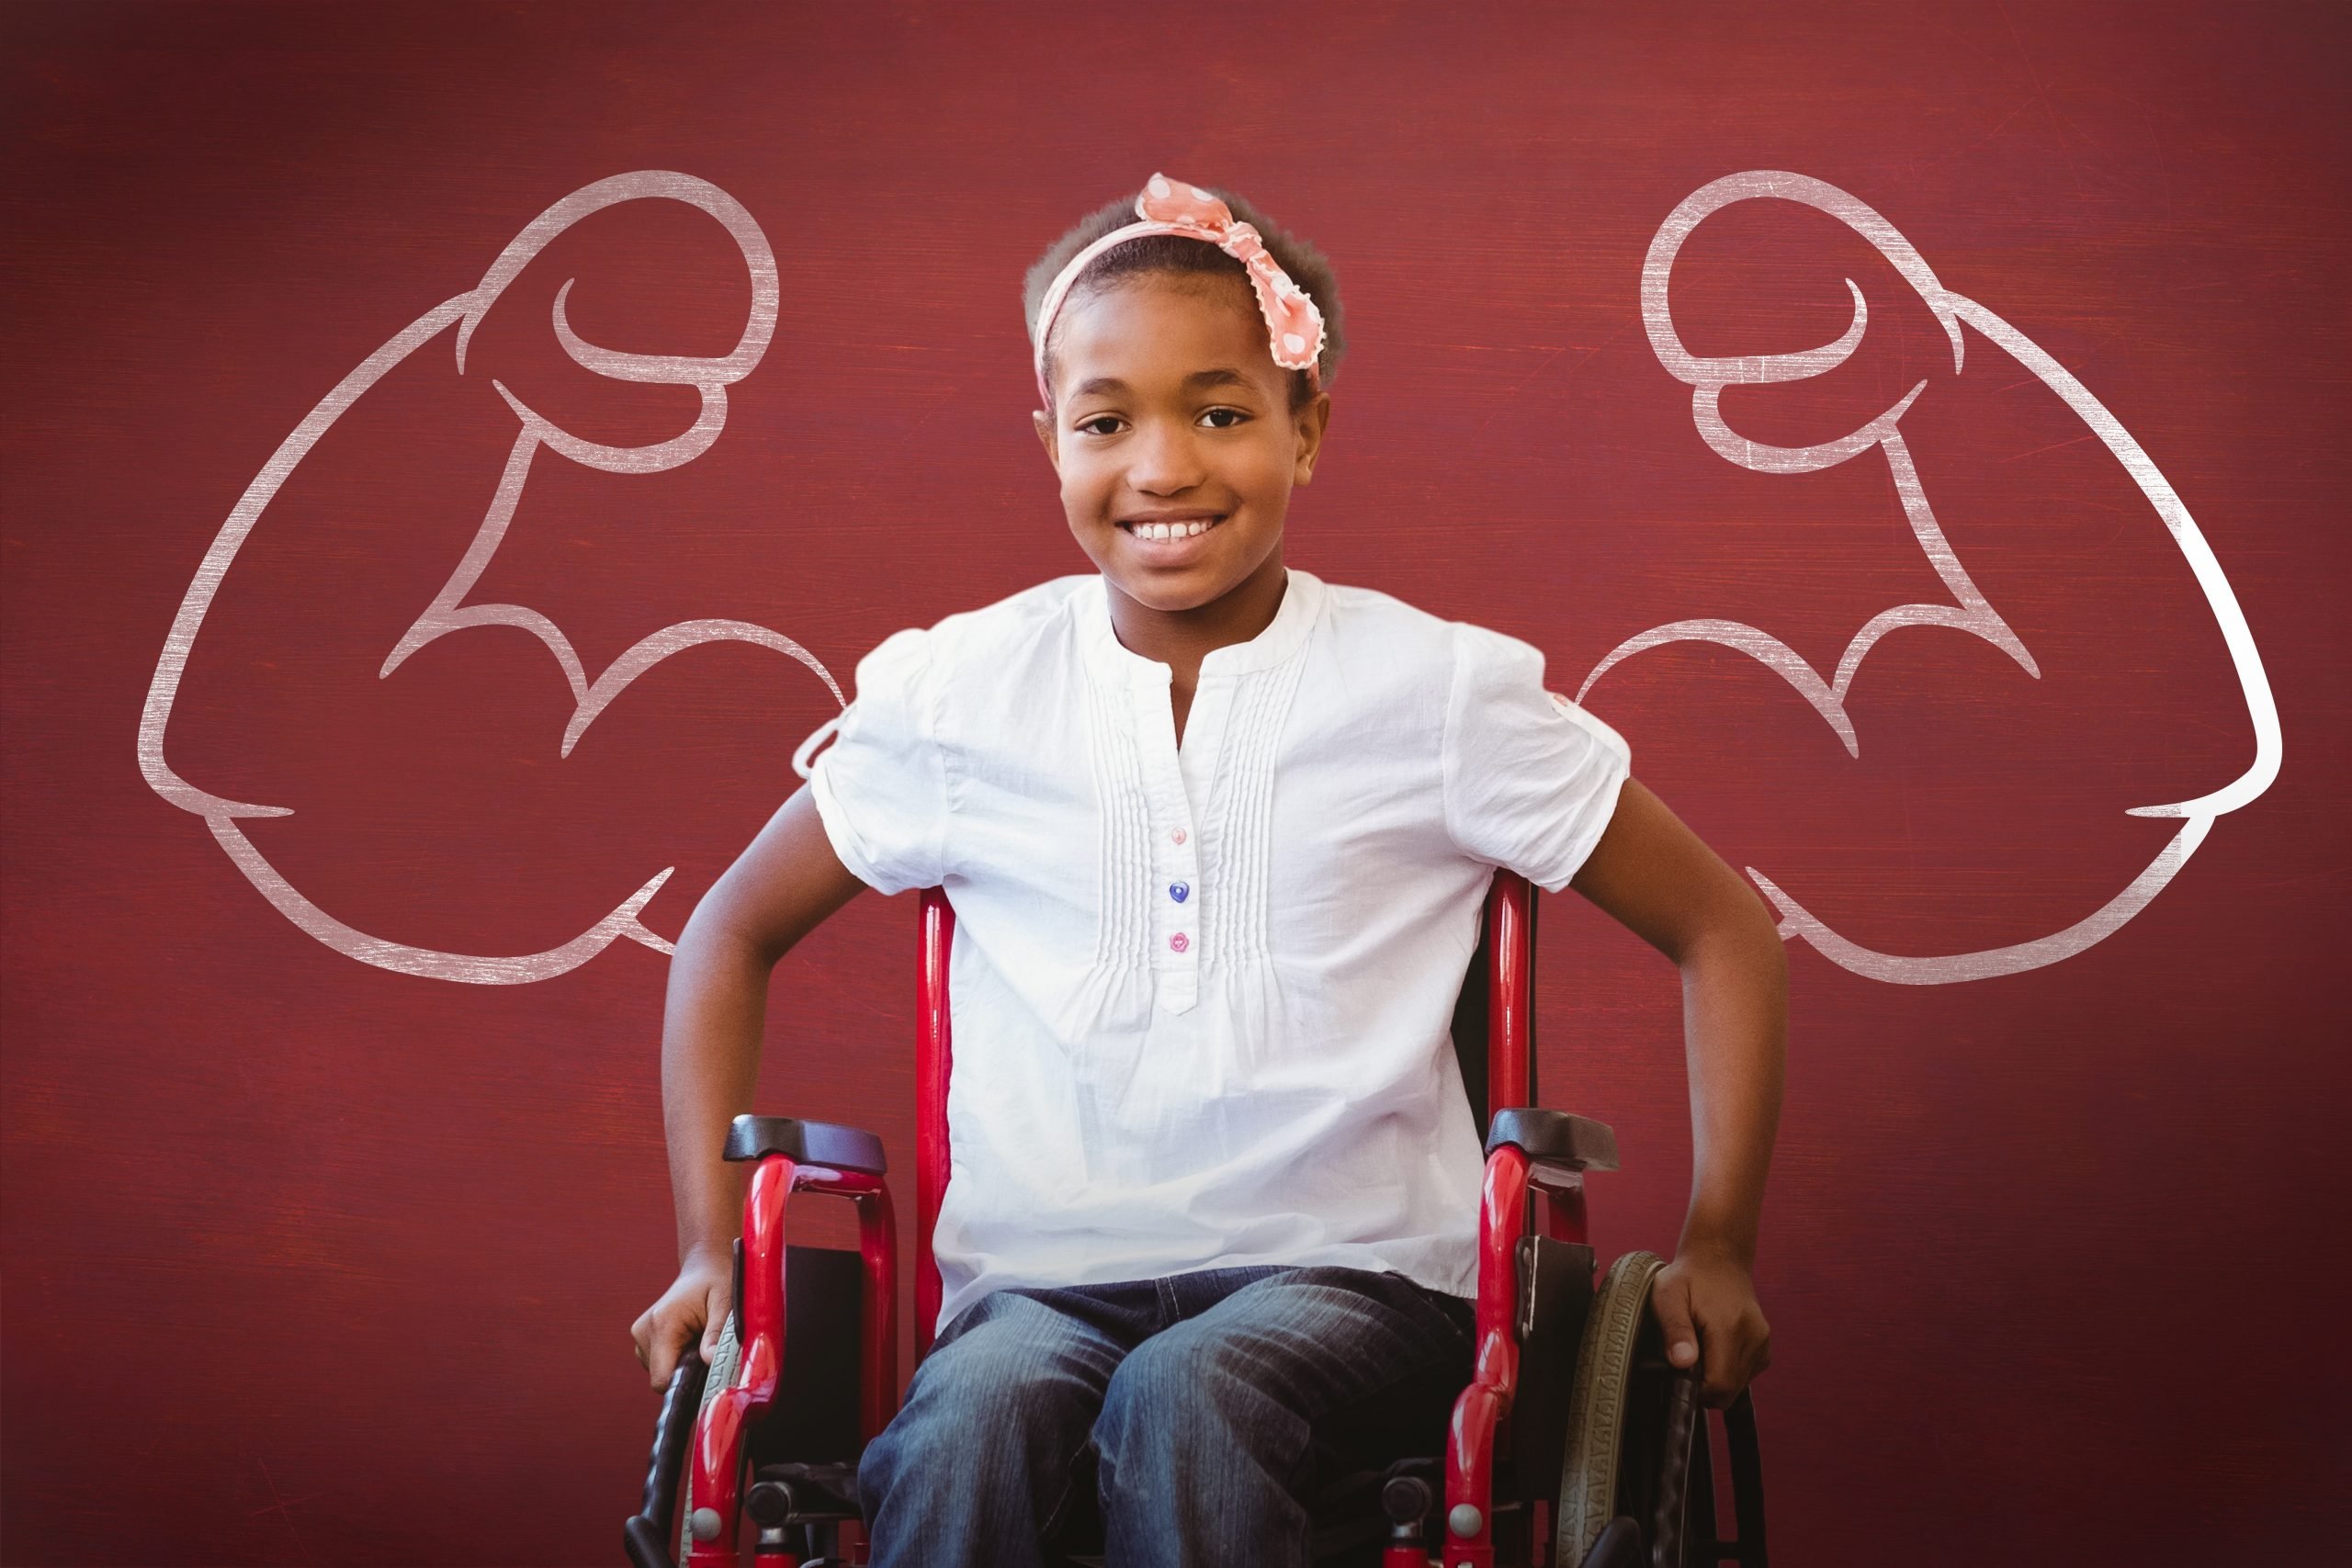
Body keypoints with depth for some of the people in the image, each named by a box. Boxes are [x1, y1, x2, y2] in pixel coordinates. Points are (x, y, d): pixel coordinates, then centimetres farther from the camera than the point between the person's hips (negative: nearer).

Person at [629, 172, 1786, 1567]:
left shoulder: (1437, 692, 1)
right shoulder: (960, 695, 5)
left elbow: (1724, 931, 10)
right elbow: (735, 933, 19)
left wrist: (1720, 1245, 2)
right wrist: (713, 1245, 9)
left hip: (1345, 1271, -1)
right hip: (1042, 1281, 1)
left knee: (1187, 1401, -35)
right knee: (970, 1428, -34)